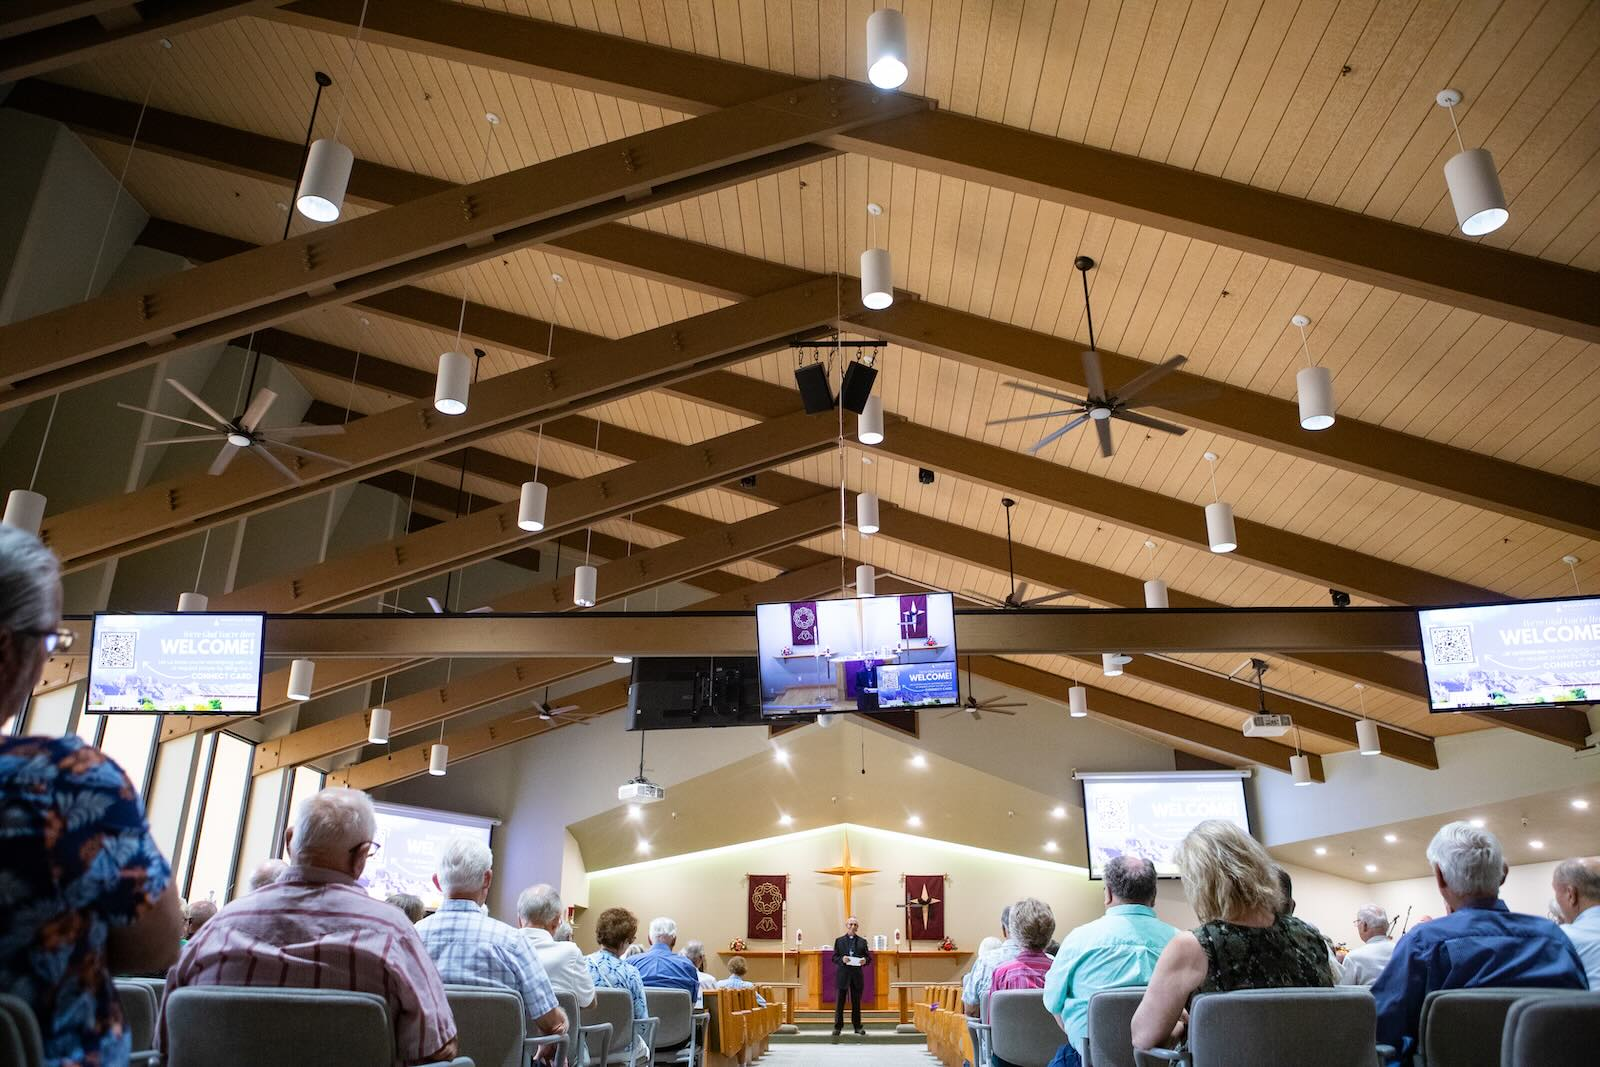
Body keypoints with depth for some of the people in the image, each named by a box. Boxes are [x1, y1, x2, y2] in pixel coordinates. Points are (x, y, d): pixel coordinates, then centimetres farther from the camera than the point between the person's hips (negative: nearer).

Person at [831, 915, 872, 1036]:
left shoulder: (862, 941, 9)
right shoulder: (839, 940, 6)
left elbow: (869, 958, 8)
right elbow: (834, 958, 3)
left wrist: (865, 960, -14)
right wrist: (842, 959, -17)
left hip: (857, 975, 1)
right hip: (842, 975, -1)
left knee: (856, 1003, 6)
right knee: (839, 1002, 1)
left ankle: (857, 1027, 15)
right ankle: (838, 1027, 8)